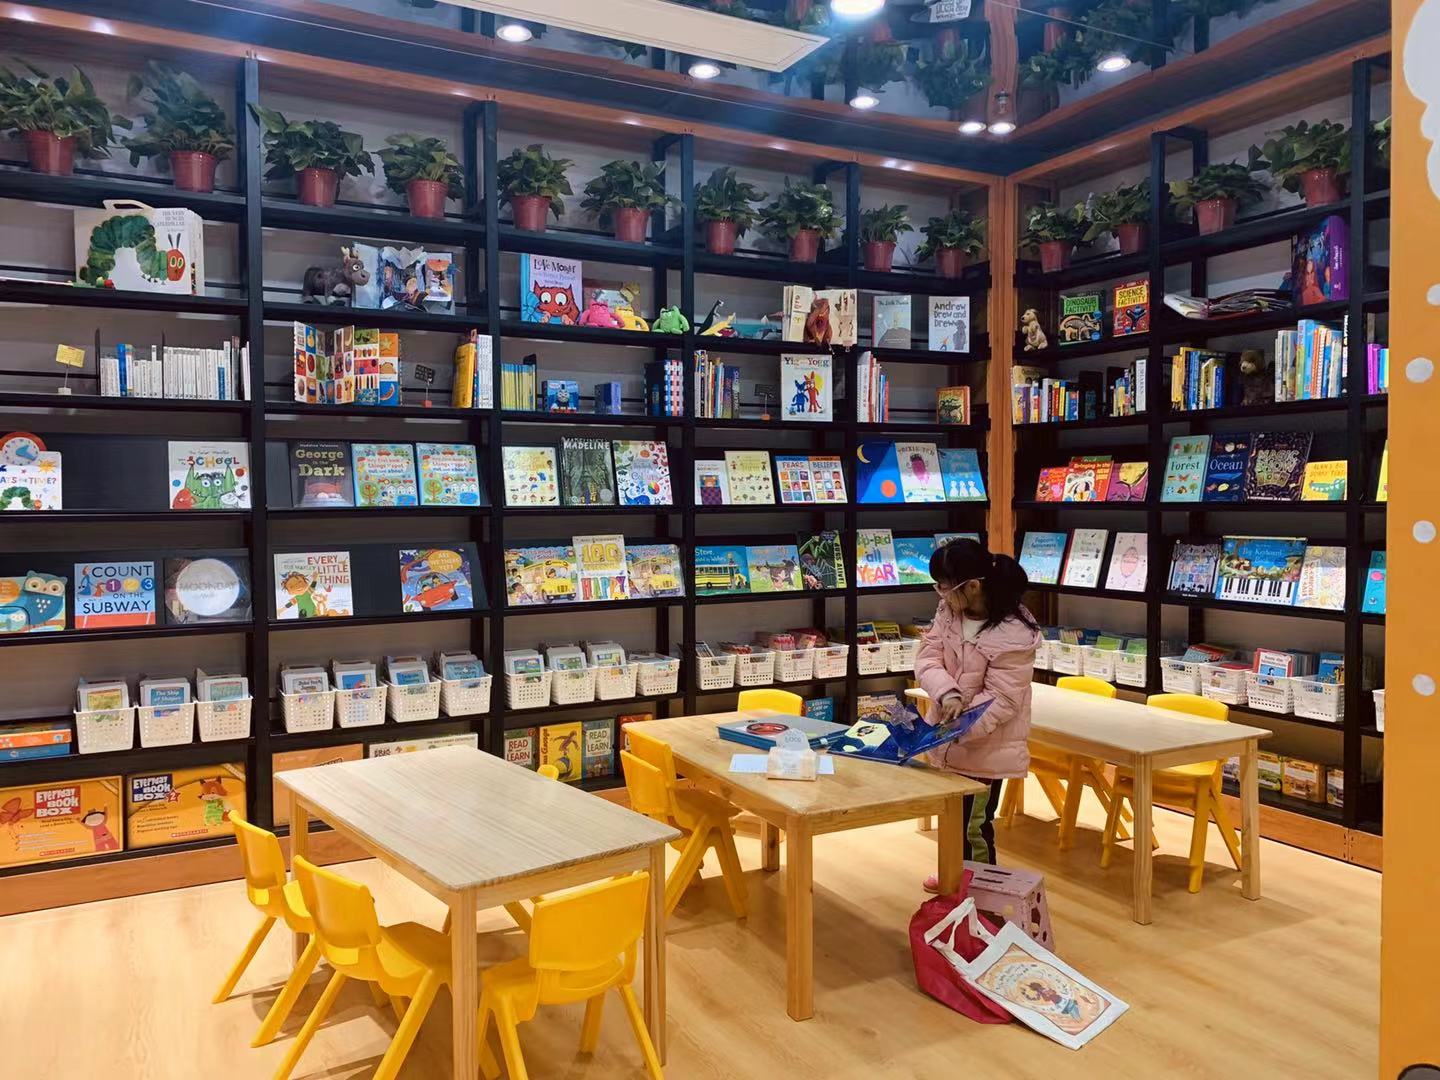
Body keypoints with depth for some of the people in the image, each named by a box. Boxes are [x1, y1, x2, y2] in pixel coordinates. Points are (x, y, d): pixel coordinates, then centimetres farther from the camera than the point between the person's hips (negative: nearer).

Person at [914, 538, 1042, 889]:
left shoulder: (1015, 636, -27)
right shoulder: (949, 611, -7)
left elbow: (1000, 700, -24)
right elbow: (927, 659, -10)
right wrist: (946, 691, -29)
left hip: (987, 746, -7)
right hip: (949, 736, 7)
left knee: (975, 825, 5)